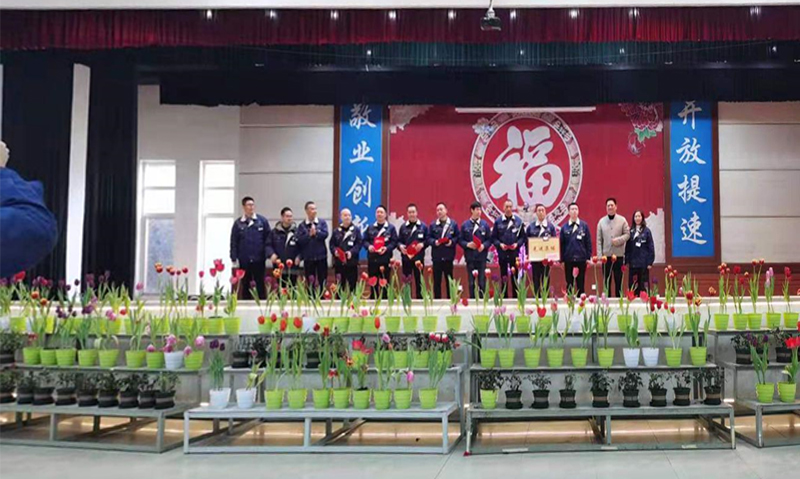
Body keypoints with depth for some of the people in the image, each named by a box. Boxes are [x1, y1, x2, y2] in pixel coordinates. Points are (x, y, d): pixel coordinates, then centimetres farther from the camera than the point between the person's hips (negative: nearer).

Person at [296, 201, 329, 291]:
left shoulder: (322, 222, 4)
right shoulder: (302, 225, 2)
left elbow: (325, 234, -9)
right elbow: (300, 240, -8)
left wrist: (316, 232, -17)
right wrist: (309, 234, -19)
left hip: (321, 256, 0)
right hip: (308, 258, 0)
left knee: (322, 281, 4)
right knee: (310, 283, 7)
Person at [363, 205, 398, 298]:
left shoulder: (391, 228, 6)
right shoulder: (370, 227, 15)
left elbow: (394, 241, -1)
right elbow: (365, 240, 12)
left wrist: (387, 248, -17)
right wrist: (368, 246, -9)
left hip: (385, 259, -3)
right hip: (372, 258, 3)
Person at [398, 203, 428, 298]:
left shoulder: (423, 226, 5)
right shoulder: (403, 227, 9)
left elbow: (428, 239, 3)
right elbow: (399, 240, 7)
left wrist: (423, 244, -15)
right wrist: (400, 246, -13)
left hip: (419, 257, -1)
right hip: (406, 257, 1)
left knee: (419, 280, 3)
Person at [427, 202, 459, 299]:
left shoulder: (453, 224, 5)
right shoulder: (433, 225, 8)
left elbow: (457, 237, 3)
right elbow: (428, 238, 4)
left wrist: (452, 241, -15)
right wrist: (434, 242, -14)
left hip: (448, 256, -1)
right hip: (436, 256, 1)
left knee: (449, 280, 7)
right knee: (436, 281, 3)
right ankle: (437, 300, 9)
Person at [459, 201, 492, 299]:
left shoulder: (485, 224, 5)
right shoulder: (465, 225, 4)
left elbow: (489, 239, 5)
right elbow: (460, 240, 4)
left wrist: (484, 246, -13)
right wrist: (467, 244, -13)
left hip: (481, 257, 0)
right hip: (470, 257, 0)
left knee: (482, 281, 0)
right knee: (471, 282, 5)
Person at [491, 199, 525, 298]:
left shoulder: (518, 221, 2)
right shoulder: (498, 221, 2)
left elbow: (522, 237, 4)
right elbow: (493, 237, 3)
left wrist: (517, 244, -12)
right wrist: (500, 244, -13)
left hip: (514, 253, 0)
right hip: (502, 253, 0)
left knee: (515, 277, 4)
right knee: (503, 277, 7)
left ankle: (515, 297, 11)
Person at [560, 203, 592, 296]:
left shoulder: (584, 225, 2)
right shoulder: (565, 227, 3)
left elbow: (588, 242, 2)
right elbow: (561, 244, 4)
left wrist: (588, 257, -2)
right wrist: (562, 259, 1)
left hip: (581, 259, -1)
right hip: (568, 260, 1)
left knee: (580, 284, 6)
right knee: (569, 284, 8)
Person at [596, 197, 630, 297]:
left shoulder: (622, 220, 3)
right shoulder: (601, 221, 6)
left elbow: (627, 234, 1)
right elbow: (599, 240, 4)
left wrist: (618, 240, -17)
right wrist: (600, 255, -3)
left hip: (618, 255, -1)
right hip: (606, 255, 1)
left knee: (618, 281, 5)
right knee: (606, 281, 5)